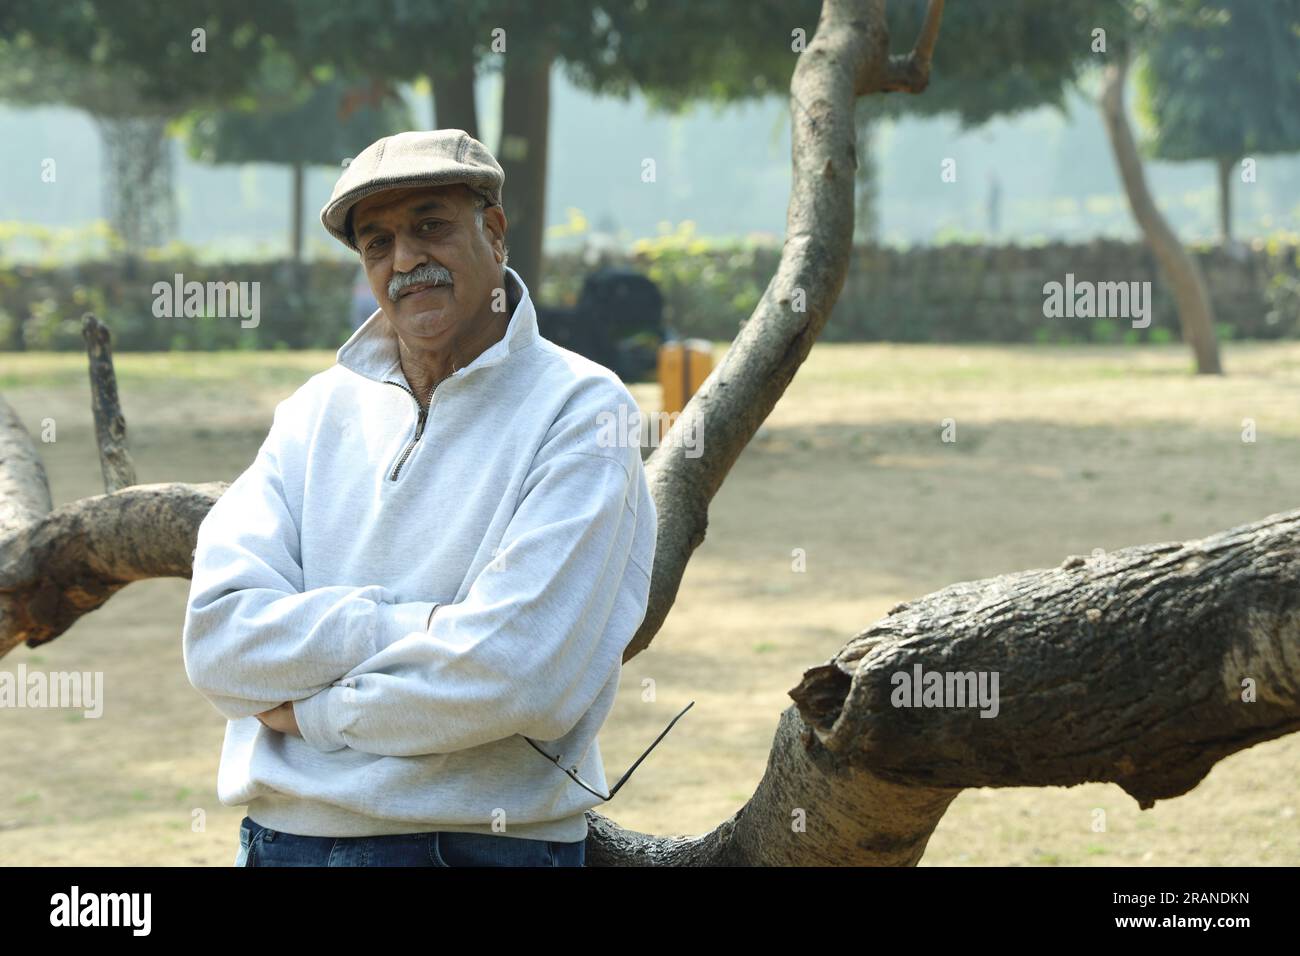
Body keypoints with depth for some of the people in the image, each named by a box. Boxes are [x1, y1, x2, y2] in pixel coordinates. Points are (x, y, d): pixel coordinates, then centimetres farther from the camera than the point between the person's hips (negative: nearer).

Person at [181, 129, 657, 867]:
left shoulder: (580, 412, -7)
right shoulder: (320, 411, 7)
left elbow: (515, 670, -19)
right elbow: (220, 638, -6)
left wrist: (309, 709, -9)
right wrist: (420, 625, -18)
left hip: (473, 841, -4)